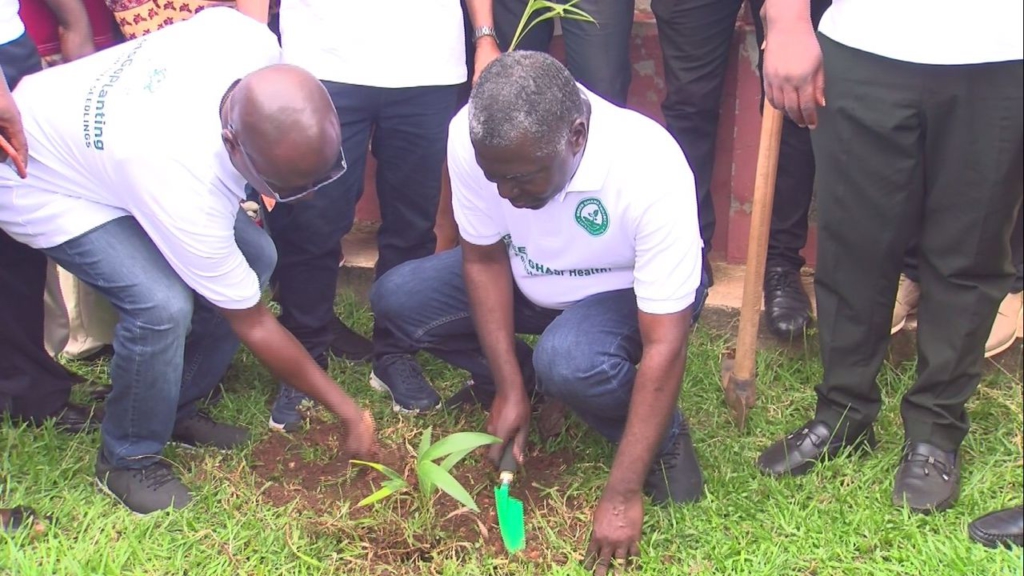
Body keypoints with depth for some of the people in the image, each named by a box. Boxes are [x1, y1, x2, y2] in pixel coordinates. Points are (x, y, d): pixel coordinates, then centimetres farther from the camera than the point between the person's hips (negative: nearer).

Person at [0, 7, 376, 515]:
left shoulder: (254, 43, -28)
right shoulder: (187, 192, -41)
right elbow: (252, 325, -27)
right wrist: (347, 411, -17)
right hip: (43, 186, -8)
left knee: (255, 256, -4)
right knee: (162, 305, -28)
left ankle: (178, 409, 15)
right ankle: (127, 459, -1)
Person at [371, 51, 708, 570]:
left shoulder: (651, 172, -38)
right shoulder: (472, 139, -27)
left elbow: (663, 348, -35)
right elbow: (484, 258, -12)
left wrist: (621, 497, -35)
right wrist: (510, 389, -16)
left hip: (630, 289, -4)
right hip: (528, 276, 5)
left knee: (567, 362, -36)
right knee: (396, 299, -13)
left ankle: (664, 438, -5)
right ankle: (528, 379, 7)